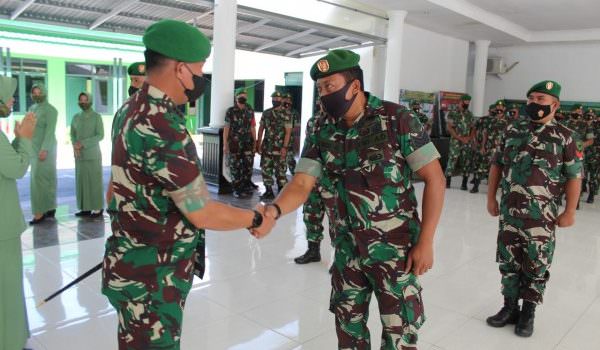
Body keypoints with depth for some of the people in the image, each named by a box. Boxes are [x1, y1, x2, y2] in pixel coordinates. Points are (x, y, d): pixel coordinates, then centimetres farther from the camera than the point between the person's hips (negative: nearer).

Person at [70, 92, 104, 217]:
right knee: (82, 181, 6)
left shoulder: (97, 116, -5)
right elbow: (72, 135, 10)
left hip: (93, 154, -5)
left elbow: (100, 136, -11)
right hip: (80, 155, 5)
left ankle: (98, 208, 4)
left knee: (95, 181, -3)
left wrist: (83, 144, -18)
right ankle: (86, 208, 12)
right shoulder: (76, 117, 10)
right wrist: (75, 146, -11)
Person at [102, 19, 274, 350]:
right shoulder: (162, 128, -28)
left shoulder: (130, 110, 4)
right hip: (151, 277, -10)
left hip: (133, 264, 10)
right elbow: (201, 212, -24)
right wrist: (255, 219, -8)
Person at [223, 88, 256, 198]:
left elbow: (252, 127, 11)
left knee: (248, 165, 1)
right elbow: (226, 128, -2)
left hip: (248, 143, 3)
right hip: (234, 143, -3)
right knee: (235, 167, 1)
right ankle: (237, 189, 10)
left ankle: (246, 187, 17)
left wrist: (255, 141, 7)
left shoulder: (250, 111, 9)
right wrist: (225, 144, -7)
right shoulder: (230, 111, -1)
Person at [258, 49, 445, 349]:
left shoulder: (397, 120, -14)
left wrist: (425, 242, -15)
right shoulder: (321, 130, -2)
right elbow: (301, 184, -8)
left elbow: (434, 178, -12)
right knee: (348, 325, 18)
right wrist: (273, 209, -30)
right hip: (347, 249, 4)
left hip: (395, 248, -4)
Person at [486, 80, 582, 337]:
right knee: (508, 261, 11)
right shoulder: (512, 130, 7)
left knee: (536, 265, 7)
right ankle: (510, 307, 27)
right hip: (509, 210, 4)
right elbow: (497, 165, 11)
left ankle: (528, 313, 23)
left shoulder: (564, 136, -3)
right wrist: (491, 198, 8)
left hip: (542, 214, -3)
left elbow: (574, 176, -2)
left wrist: (570, 211, -5)